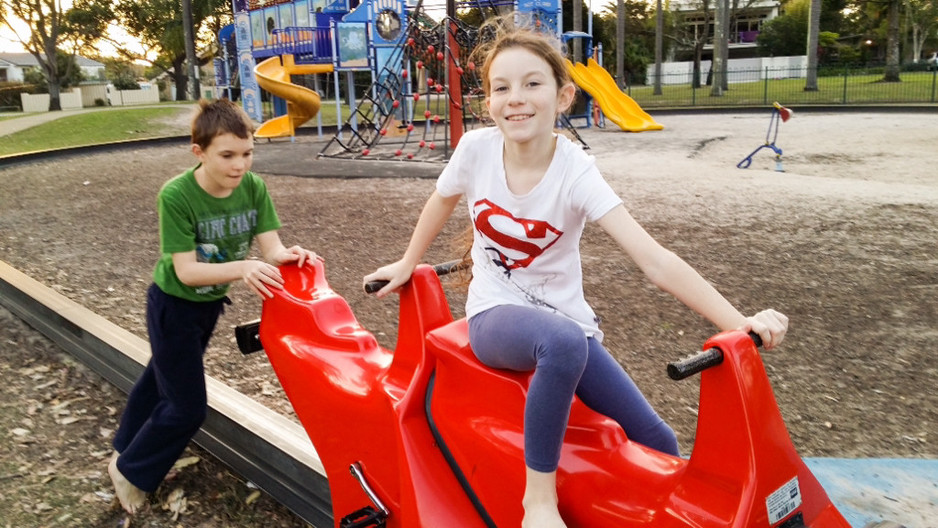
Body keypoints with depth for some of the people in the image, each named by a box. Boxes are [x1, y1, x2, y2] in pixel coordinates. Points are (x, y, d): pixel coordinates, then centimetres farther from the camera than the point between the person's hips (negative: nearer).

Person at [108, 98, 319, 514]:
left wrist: (290, 255, -43)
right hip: (174, 306, -6)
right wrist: (241, 268, -46)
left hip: (210, 303, 6)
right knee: (188, 405, -2)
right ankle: (129, 469, 27)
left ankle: (128, 447, 53)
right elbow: (186, 270, -31)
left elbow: (271, 248, -20)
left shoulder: (254, 187, -17)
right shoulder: (176, 196, -30)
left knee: (163, 377, 27)